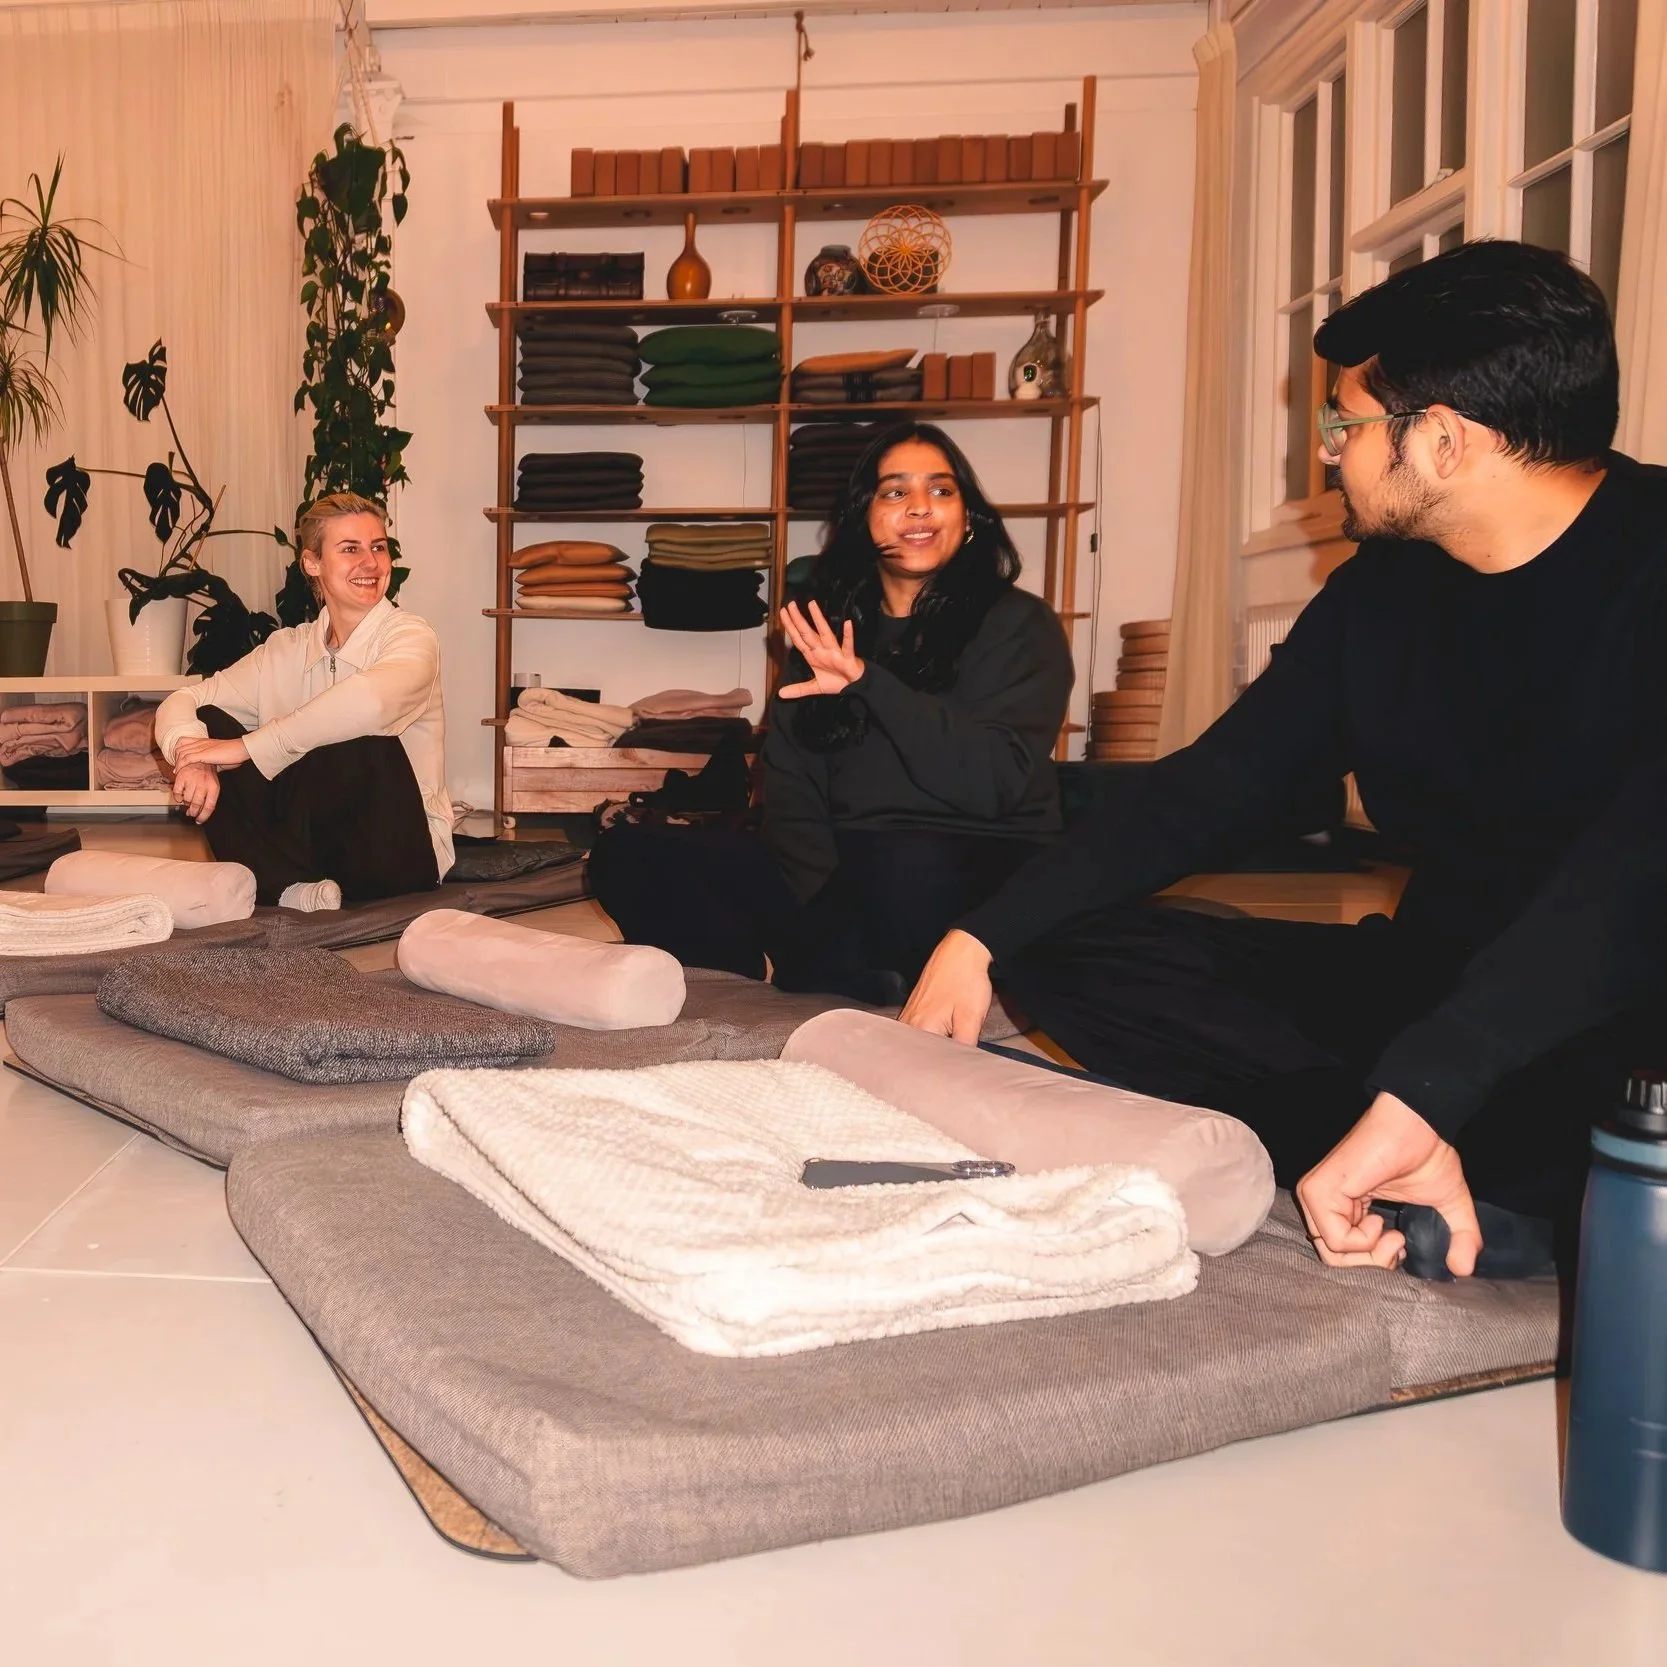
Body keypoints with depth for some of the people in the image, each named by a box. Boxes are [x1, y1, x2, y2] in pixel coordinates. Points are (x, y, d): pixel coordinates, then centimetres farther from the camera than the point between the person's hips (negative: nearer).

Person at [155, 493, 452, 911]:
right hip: (316, 842, 5)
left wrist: (248, 746, -27)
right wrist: (190, 753, -21)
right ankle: (293, 889, -24)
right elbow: (182, 701, 3)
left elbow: (371, 702, -33)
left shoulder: (411, 637, -9)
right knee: (208, 723, -9)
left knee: (357, 738, -31)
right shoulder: (286, 650, 7)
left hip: (397, 856, -5)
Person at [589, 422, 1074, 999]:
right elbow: (791, 779, 3)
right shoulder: (828, 630, 12)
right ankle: (864, 969, -21)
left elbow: (996, 780, -14)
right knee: (624, 857, -10)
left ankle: (789, 959, -11)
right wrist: (830, 906, -15)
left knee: (906, 871, -41)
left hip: (975, 875, -4)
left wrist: (868, 682, -19)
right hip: (845, 867, 5)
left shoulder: (1018, 623, 1)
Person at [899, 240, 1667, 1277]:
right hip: (1436, 986, 8)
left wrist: (1413, 1099, -40)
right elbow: (1209, 793, 6)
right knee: (1063, 950, -4)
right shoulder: (1386, 588, 6)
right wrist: (981, 939, -3)